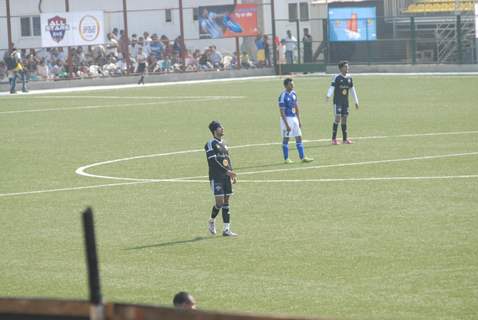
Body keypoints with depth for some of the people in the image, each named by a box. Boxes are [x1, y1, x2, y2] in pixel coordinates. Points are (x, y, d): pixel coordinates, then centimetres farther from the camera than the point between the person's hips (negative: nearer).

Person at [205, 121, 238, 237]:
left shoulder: (224, 144, 17)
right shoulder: (211, 144, -8)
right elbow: (214, 161, -16)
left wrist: (232, 174, 10)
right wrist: (227, 171, -20)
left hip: (226, 177, 7)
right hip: (216, 178, -7)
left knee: (226, 202, 4)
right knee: (220, 202, -9)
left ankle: (226, 229, 5)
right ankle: (212, 221, 18)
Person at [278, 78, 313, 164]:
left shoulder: (293, 93, 7)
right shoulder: (283, 96, -16)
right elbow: (282, 112, -17)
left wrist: (299, 120, 13)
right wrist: (287, 125, -20)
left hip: (294, 118, 7)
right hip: (287, 119, -7)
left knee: (299, 137, 6)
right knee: (286, 138, 1)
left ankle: (302, 157, 9)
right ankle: (286, 159, 9)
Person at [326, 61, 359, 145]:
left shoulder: (349, 78, 9)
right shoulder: (337, 78, -7)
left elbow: (352, 90, 17)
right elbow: (332, 87, -16)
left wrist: (356, 101, 17)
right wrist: (328, 95, -35)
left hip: (345, 102, 5)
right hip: (337, 102, -5)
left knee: (344, 119, 7)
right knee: (337, 118, -10)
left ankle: (345, 139, 11)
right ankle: (334, 139, -6)